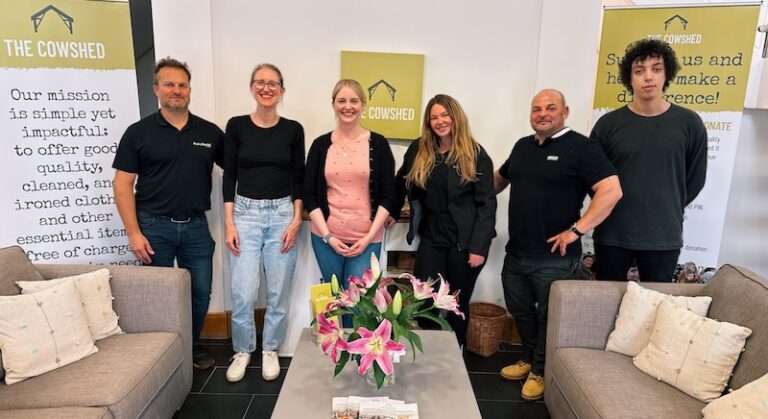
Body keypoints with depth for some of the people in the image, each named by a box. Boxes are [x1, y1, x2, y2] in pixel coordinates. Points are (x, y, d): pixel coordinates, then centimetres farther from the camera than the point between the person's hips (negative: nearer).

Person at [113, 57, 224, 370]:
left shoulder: (210, 132, 4)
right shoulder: (138, 133, -2)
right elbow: (122, 184, -3)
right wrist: (134, 233, -10)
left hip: (196, 226, 2)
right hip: (155, 227, -2)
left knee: (201, 293, 9)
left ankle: (191, 345, 32)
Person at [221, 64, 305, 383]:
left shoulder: (293, 129, 2)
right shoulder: (237, 126, 1)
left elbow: (298, 178, 4)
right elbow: (229, 176, 1)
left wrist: (296, 219, -4)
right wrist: (229, 223, -4)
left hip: (282, 214, 1)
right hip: (245, 212, 0)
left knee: (279, 291, 6)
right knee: (243, 292, -2)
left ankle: (270, 350, 28)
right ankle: (242, 350, 24)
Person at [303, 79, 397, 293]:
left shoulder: (378, 143, 1)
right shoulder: (321, 144, 4)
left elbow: (388, 194, 0)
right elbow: (309, 194, 3)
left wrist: (369, 236, -8)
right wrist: (327, 236, -5)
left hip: (366, 239, -1)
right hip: (326, 237, 1)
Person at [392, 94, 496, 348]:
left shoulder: (476, 155, -6)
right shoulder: (418, 150, 4)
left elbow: (487, 204, -9)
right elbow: (401, 184, 19)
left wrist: (478, 246, -14)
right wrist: (392, 212, 12)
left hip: (464, 242, -3)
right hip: (431, 239, 3)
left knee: (458, 305, 11)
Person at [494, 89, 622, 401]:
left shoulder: (581, 147, -11)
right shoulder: (522, 146, 11)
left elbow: (611, 191, -20)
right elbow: (500, 178, 27)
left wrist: (576, 229, -22)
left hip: (553, 258, -6)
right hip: (515, 253, 7)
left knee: (548, 316, 10)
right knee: (520, 310, 20)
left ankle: (541, 371, 30)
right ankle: (528, 360, 41)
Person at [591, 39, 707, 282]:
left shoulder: (689, 123, -2)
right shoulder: (608, 123, -3)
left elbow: (695, 180, 8)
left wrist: (668, 211, 11)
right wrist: (616, 209, 6)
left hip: (664, 236, 1)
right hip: (612, 234, 0)